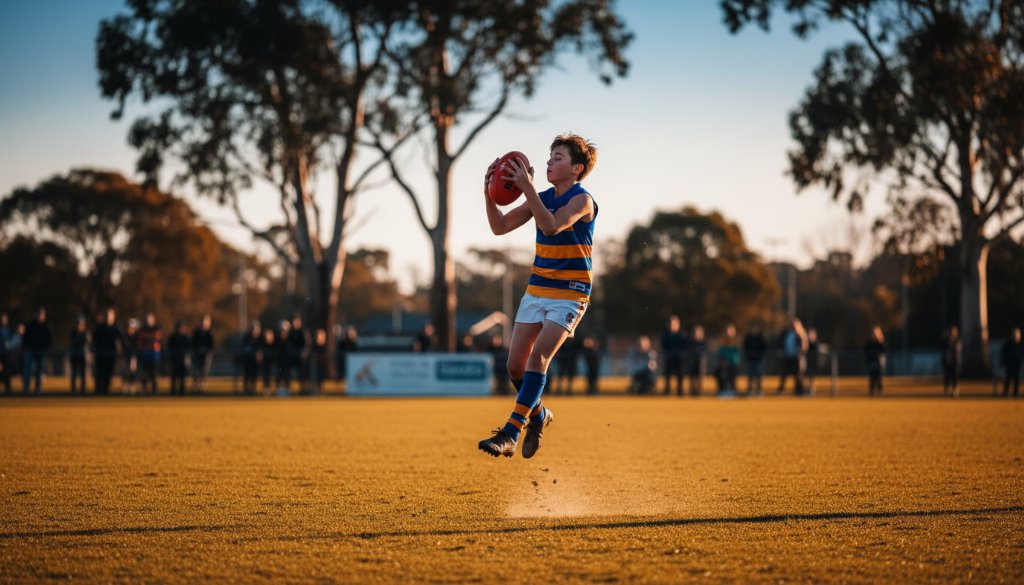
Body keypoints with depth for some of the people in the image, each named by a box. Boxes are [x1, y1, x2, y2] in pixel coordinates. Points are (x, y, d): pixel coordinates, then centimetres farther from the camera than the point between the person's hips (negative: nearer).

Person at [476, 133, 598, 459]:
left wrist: (527, 188, -30)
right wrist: (489, 193, -7)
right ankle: (538, 415, 28)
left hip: (569, 295, -7)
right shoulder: (542, 199, 10)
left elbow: (552, 225, -29)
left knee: (538, 356, -21)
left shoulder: (582, 200, -11)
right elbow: (500, 227, 8)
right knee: (515, 364, 1)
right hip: (536, 291, 7)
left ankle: (509, 434, -24)